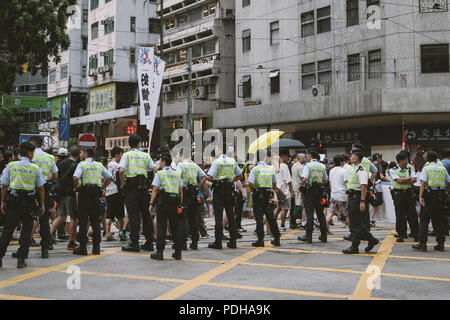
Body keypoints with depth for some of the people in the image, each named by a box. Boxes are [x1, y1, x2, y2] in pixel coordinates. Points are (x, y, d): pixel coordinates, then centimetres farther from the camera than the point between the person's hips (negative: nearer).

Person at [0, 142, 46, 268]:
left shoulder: (10, 166, 1)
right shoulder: (35, 168, 0)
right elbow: (41, 188, 2)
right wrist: (42, 205, 9)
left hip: (13, 201, 1)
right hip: (29, 201, -1)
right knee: (26, 230, 7)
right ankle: (21, 259, 5)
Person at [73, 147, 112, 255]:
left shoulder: (82, 164, -5)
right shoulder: (99, 165, 11)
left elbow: (75, 178, -20)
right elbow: (110, 177, 12)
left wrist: (76, 188, -5)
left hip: (84, 195, -4)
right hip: (96, 195, 4)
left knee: (83, 221, 0)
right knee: (96, 221, 9)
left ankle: (82, 247, -1)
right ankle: (96, 247, 9)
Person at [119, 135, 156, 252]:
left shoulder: (126, 155, 1)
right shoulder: (145, 155, 10)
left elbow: (121, 170, -14)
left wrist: (122, 184, -2)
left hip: (131, 186, -3)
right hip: (144, 186, 3)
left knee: (133, 215, -2)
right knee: (146, 214, 10)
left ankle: (134, 243, -4)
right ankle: (149, 243, 13)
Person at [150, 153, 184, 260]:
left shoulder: (159, 173, -2)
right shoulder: (177, 174, 13)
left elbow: (155, 189, -7)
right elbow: (180, 190, 10)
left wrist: (151, 203, -4)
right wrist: (180, 204, 14)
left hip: (162, 203, -4)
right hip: (175, 203, 4)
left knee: (161, 227, -2)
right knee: (176, 227, 8)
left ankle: (159, 252, -4)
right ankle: (178, 252, 10)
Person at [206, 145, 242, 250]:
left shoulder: (217, 162, -10)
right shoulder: (233, 161, 7)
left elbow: (210, 177, -15)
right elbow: (239, 175, 16)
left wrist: (214, 180, 5)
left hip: (219, 190, -5)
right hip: (229, 190, 5)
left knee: (218, 216, -2)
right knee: (231, 215, 9)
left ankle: (218, 242, -2)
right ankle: (233, 242, 11)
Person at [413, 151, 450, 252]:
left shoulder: (426, 168, -1)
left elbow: (423, 183, -11)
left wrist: (420, 196, -16)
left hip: (430, 194, -3)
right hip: (441, 195, 3)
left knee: (424, 219, 0)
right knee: (439, 220, 10)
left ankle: (422, 243, -6)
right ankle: (440, 244, 10)